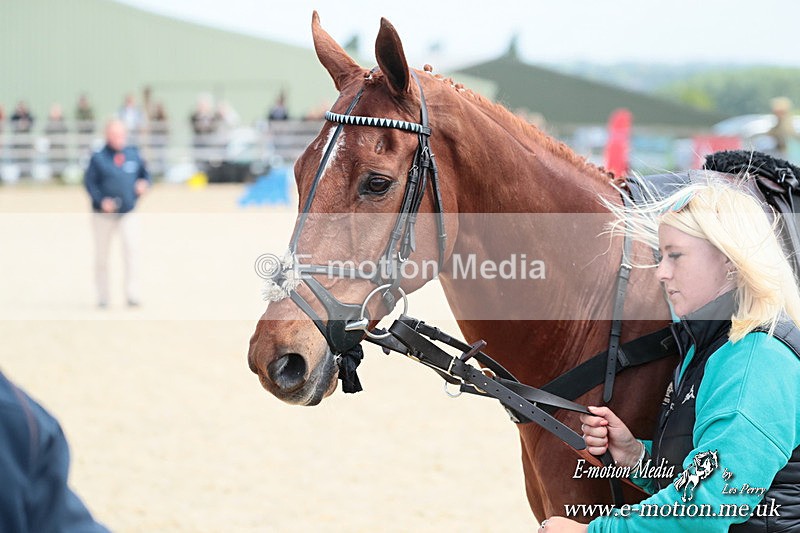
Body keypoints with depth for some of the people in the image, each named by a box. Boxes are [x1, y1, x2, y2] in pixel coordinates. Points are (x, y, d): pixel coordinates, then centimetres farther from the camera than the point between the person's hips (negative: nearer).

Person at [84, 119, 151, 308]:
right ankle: (102, 297, 21)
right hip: (103, 214, -1)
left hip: (127, 213, 1)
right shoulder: (98, 158, -3)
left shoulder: (133, 155, 6)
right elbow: (89, 182, -6)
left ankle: (132, 294, -19)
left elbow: (145, 174, 18)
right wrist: (101, 200, -20)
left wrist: (144, 183, -5)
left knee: (130, 248, -20)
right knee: (101, 255, 7)